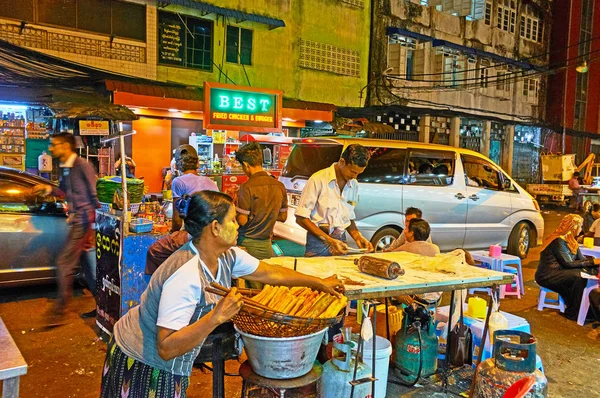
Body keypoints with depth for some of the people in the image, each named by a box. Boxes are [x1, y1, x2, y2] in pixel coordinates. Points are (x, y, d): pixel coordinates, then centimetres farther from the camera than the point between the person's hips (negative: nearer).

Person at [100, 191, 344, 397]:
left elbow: (270, 273, 4)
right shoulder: (185, 277, -35)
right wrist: (216, 316, -41)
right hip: (143, 366, -7)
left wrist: (319, 283, 10)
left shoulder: (227, 256, -10)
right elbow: (166, 348, -35)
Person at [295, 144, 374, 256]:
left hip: (340, 242, 5)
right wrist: (329, 240, -18)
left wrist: (357, 236, 0)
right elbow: (301, 218, -13)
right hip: (319, 242, -5)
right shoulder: (319, 180, -11)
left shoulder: (354, 185, 8)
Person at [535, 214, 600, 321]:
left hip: (559, 272, 9)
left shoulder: (571, 241, 11)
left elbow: (581, 259, 3)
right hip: (546, 276, -9)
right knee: (578, 277, -28)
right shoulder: (558, 241, -18)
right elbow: (568, 263, -21)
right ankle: (573, 313, -16)